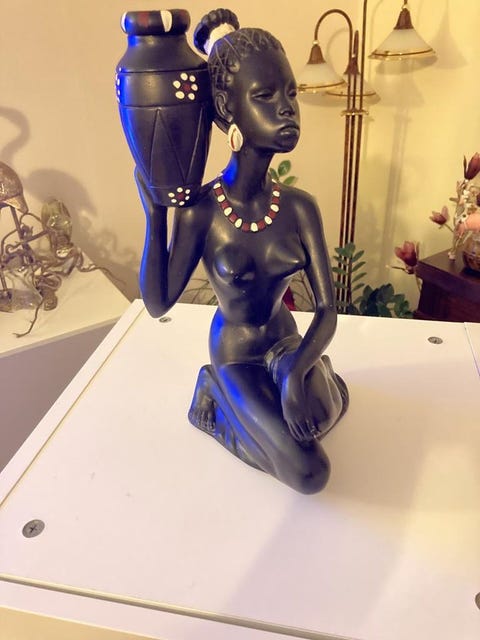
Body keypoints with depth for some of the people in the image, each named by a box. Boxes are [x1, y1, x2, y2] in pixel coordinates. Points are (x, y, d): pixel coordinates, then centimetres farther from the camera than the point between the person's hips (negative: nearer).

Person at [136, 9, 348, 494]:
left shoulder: (300, 207, -14)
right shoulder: (200, 212, -22)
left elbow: (327, 309, -14)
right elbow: (158, 305, -21)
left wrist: (297, 370, -31)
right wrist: (154, 214, -30)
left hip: (287, 340, 4)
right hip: (235, 354, -4)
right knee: (309, 474, -12)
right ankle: (217, 392, 10)